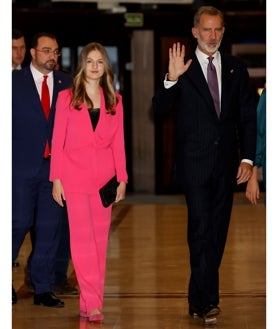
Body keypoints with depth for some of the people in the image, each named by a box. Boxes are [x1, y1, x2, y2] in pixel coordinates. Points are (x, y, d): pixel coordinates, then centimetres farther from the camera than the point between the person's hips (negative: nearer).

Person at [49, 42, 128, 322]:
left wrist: (122, 179, 3)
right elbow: (58, 141, 1)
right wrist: (56, 178, -4)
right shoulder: (66, 98, 3)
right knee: (82, 239, -7)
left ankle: (91, 301, 10)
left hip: (104, 177, 3)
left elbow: (118, 142, 8)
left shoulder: (114, 100, 9)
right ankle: (92, 303, -7)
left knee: (100, 239, 3)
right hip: (75, 176, -3)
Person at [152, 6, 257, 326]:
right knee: (201, 230, -8)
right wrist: (172, 78, -27)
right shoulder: (182, 67, -1)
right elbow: (160, 107, -10)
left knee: (218, 233, 9)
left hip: (226, 165, 4)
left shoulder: (237, 69, 8)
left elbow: (248, 117, 8)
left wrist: (247, 158, 0)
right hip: (195, 164, -4)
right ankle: (207, 300, -4)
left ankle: (199, 296, 20)